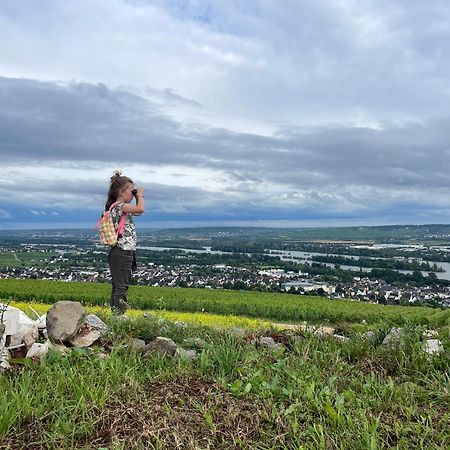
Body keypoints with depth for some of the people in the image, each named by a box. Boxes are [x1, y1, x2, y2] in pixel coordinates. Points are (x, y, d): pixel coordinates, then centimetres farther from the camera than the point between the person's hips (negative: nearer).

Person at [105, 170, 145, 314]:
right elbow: (140, 209, -29)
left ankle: (114, 313, 19)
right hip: (123, 252, -10)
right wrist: (140, 195, -10)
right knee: (122, 286, -9)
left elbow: (138, 212, 30)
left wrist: (137, 197, 18)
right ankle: (119, 315, -7)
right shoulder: (120, 205, -13)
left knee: (117, 285, 13)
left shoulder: (117, 206, 18)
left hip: (121, 252, 10)